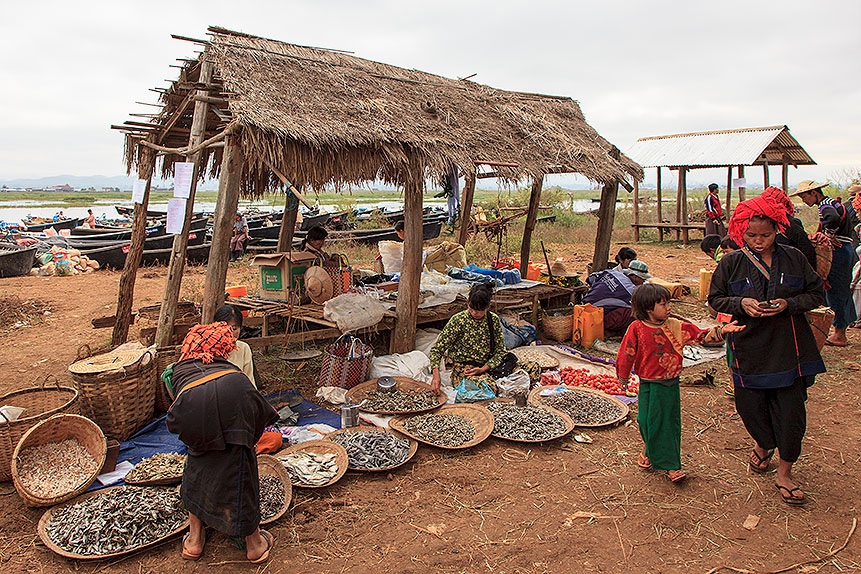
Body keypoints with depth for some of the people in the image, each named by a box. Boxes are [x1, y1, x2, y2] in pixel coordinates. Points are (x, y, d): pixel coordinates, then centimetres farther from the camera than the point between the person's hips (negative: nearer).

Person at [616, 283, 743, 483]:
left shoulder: (674, 327, -2)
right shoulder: (637, 328, -11)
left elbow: (700, 334, -1)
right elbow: (626, 354, -3)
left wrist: (720, 331, -18)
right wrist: (623, 377, 5)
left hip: (670, 385, 2)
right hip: (649, 385, -2)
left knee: (670, 424, 7)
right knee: (648, 422, 6)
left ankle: (671, 465, 19)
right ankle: (649, 450, 36)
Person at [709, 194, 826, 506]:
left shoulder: (794, 259, 0)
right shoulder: (731, 263, -2)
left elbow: (817, 294, 5)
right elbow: (715, 298, 3)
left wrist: (789, 303, -13)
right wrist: (741, 303, -15)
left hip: (788, 348, 0)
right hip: (748, 348, 0)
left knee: (790, 408, 1)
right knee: (750, 404, 7)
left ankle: (784, 471, 20)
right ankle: (764, 444, 42)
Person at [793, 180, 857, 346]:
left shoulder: (826, 205, -14)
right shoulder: (832, 203, 17)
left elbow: (834, 219, -37)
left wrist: (829, 235, -22)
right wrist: (823, 234, 4)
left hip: (838, 252, -10)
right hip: (845, 251, 10)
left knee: (835, 293, -4)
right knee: (841, 292, 14)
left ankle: (839, 335, 2)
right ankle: (841, 333, 22)